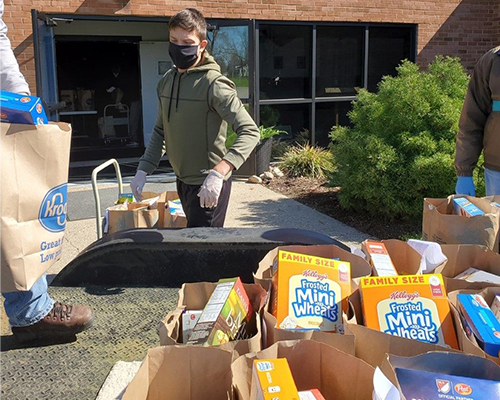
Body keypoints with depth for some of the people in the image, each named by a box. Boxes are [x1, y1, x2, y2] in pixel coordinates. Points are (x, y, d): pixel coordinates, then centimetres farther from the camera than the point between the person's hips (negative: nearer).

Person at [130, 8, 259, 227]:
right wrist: (143, 169, 7)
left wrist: (218, 173, -35)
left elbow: (250, 131, -24)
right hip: (183, 181, 7)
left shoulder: (213, 84, -17)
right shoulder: (166, 81, 7)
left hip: (208, 186, -7)